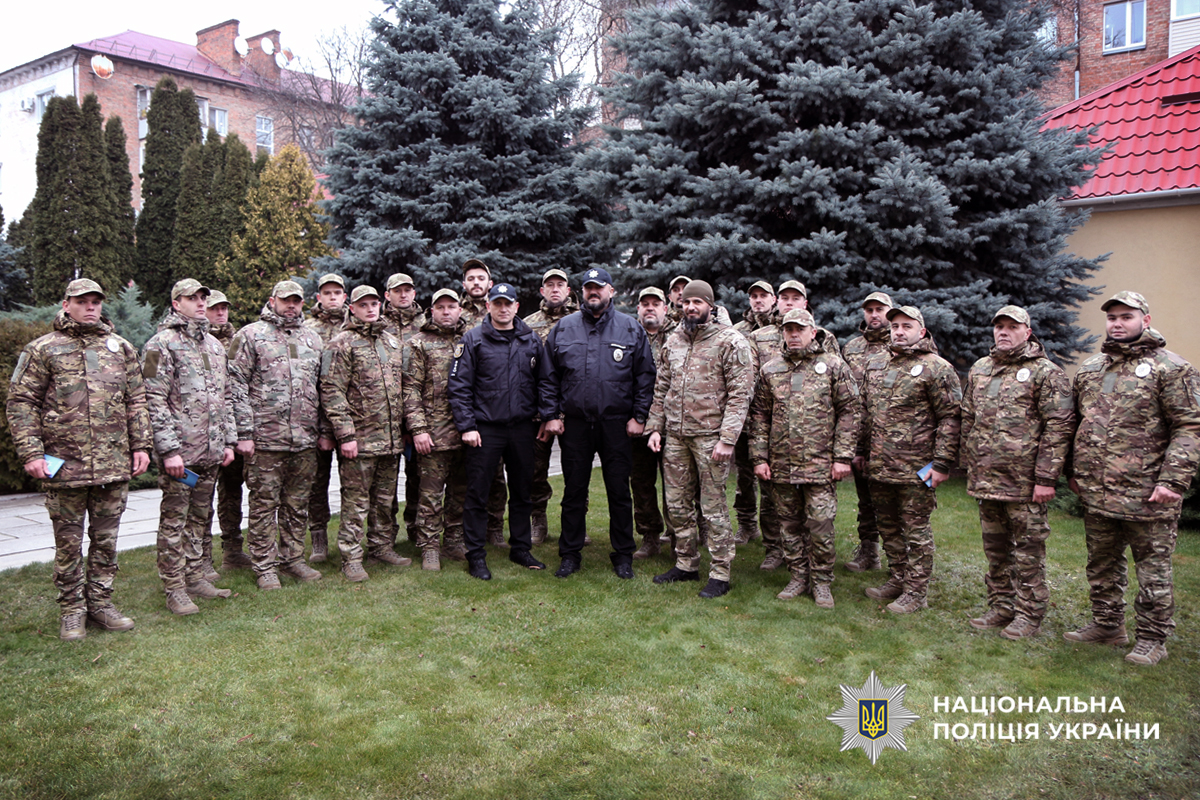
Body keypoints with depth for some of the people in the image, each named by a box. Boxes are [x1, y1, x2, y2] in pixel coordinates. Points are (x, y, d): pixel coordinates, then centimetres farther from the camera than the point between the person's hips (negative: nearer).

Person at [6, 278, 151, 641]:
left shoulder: (121, 348, 11)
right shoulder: (43, 349, 1)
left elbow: (137, 402, 13)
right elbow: (20, 403, -1)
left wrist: (141, 445, 6)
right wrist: (30, 453, -9)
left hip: (115, 465, 3)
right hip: (64, 465, -3)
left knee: (106, 539, 10)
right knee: (69, 542, 7)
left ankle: (100, 603, 23)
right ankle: (72, 611, 19)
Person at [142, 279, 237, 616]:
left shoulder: (214, 345, 15)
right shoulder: (161, 344, -7)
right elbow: (154, 401, -13)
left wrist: (229, 441, 14)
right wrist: (169, 449, -18)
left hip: (211, 451, 7)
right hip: (180, 451, -7)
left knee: (202, 517, 14)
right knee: (175, 519, 1)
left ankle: (197, 577, 25)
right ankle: (175, 590, 9)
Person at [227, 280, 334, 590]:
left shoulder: (312, 339, 15)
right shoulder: (251, 335, -1)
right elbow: (236, 387, -6)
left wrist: (324, 431, 11)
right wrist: (244, 433, -12)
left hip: (305, 440, 5)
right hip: (265, 439, -4)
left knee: (298, 504, 11)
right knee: (265, 505, 3)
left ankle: (293, 558, 24)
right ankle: (265, 567, 13)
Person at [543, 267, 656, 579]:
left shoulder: (631, 328, 5)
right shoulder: (563, 328, 8)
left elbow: (645, 376, 4)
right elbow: (550, 376, 10)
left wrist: (639, 416, -2)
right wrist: (552, 415, 2)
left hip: (616, 424, -1)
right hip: (574, 424, 1)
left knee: (619, 491, 6)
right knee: (573, 491, 9)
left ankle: (623, 554, 19)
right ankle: (570, 553, 21)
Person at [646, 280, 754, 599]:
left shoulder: (731, 341, -7)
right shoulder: (674, 340, 12)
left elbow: (740, 394, -11)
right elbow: (662, 387, 18)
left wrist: (727, 439, -18)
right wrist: (654, 427, 9)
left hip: (709, 437, -6)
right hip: (674, 435, 6)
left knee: (713, 507, 0)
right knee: (677, 504, 12)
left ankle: (720, 573, 12)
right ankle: (686, 564, 27)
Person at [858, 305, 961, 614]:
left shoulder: (936, 368, -7)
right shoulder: (875, 365, 12)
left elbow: (951, 417, -10)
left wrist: (941, 463, -15)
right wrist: (862, 452, 17)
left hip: (916, 469, -6)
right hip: (879, 466, 7)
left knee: (915, 529, 3)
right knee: (888, 526, 16)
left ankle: (917, 591, 15)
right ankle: (897, 579, 32)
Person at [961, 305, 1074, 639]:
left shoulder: (1046, 372, -6)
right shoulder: (979, 369, 13)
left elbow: (1059, 427, -10)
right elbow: (968, 420, 19)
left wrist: (1046, 478, -14)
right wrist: (970, 466, 15)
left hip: (1025, 483, -6)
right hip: (985, 479, 6)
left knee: (1028, 550, 3)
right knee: (995, 550, 15)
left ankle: (1029, 614, 15)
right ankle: (1000, 607, 27)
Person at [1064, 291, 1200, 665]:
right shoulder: (1089, 369, 13)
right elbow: (1077, 423, 20)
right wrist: (1075, 472, 14)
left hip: (1147, 494, -6)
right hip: (1096, 493, 6)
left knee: (1153, 569, 5)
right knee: (1102, 564, 16)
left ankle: (1152, 638, 17)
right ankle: (1107, 625, 31)